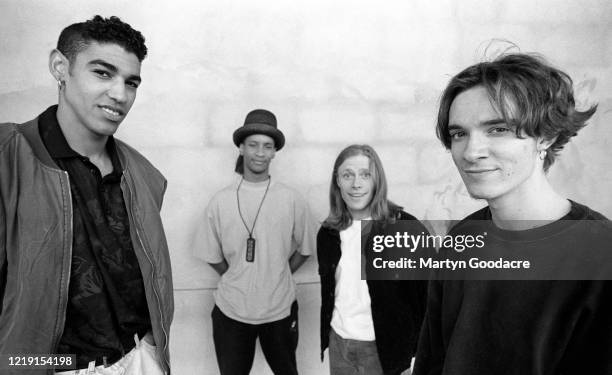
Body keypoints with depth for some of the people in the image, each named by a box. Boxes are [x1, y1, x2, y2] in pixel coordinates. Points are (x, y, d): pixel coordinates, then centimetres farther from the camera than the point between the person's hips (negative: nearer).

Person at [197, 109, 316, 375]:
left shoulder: (292, 200, -8)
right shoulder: (220, 202, -8)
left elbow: (304, 249, 4)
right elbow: (212, 256, 2)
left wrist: (278, 278, 2)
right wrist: (238, 281, 1)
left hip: (280, 309, 0)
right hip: (230, 311, 0)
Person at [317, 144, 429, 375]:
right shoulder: (328, 233, 0)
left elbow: (428, 296, -11)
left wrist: (420, 352, -11)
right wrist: (325, 337, 11)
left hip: (383, 349, -4)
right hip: (338, 346, 4)